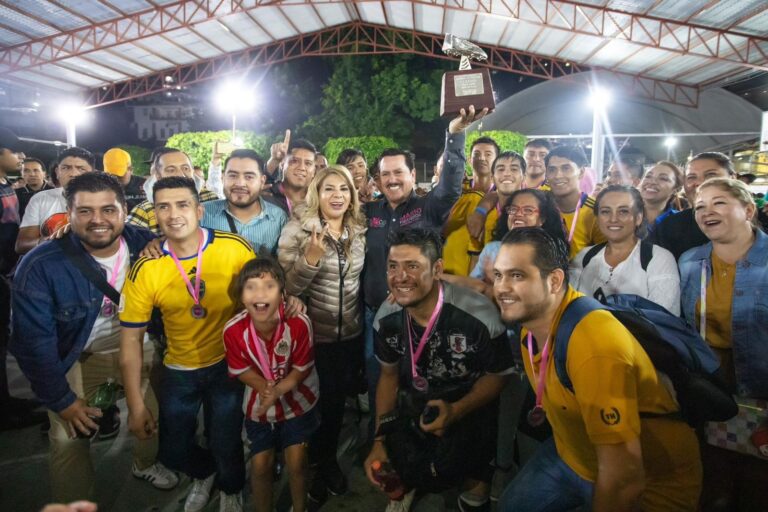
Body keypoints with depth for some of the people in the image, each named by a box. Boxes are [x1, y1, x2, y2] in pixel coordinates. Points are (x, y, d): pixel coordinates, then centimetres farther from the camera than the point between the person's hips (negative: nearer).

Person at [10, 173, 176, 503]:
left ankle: (145, 464, 45)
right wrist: (61, 399, -14)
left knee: (159, 407, 14)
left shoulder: (146, 245, -20)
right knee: (68, 439, 2)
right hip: (75, 356, -2)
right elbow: (34, 341, -20)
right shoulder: (40, 266, -27)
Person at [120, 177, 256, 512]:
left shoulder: (234, 248, -20)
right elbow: (131, 339, -8)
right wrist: (136, 405, -6)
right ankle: (205, 473, 52)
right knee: (174, 451, 15)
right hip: (179, 370, 2)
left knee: (226, 446, 9)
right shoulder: (145, 270, -16)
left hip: (227, 364, -2)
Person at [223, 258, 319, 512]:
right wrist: (266, 388, -27)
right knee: (260, 465, 10)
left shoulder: (299, 323, -32)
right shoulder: (233, 330, -27)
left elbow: (302, 368, -17)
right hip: (259, 406, 1)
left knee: (296, 462, 7)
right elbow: (242, 371, -11)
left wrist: (278, 390, -31)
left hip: (298, 401, -1)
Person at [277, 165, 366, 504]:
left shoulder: (359, 229, 0)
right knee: (317, 400, 10)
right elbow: (287, 288, -19)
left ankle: (328, 460, 46)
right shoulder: (297, 229, -14)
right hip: (313, 336, -4)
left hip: (351, 334, 5)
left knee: (339, 398, 19)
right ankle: (314, 465, 38)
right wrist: (312, 256, -33)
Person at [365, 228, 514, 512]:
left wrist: (456, 411, -26)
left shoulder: (480, 315, -29)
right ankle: (404, 487, 30)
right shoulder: (386, 318, -14)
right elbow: (389, 375, 2)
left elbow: (497, 375, -12)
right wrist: (380, 440, 0)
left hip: (470, 406, -2)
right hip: (416, 402, 3)